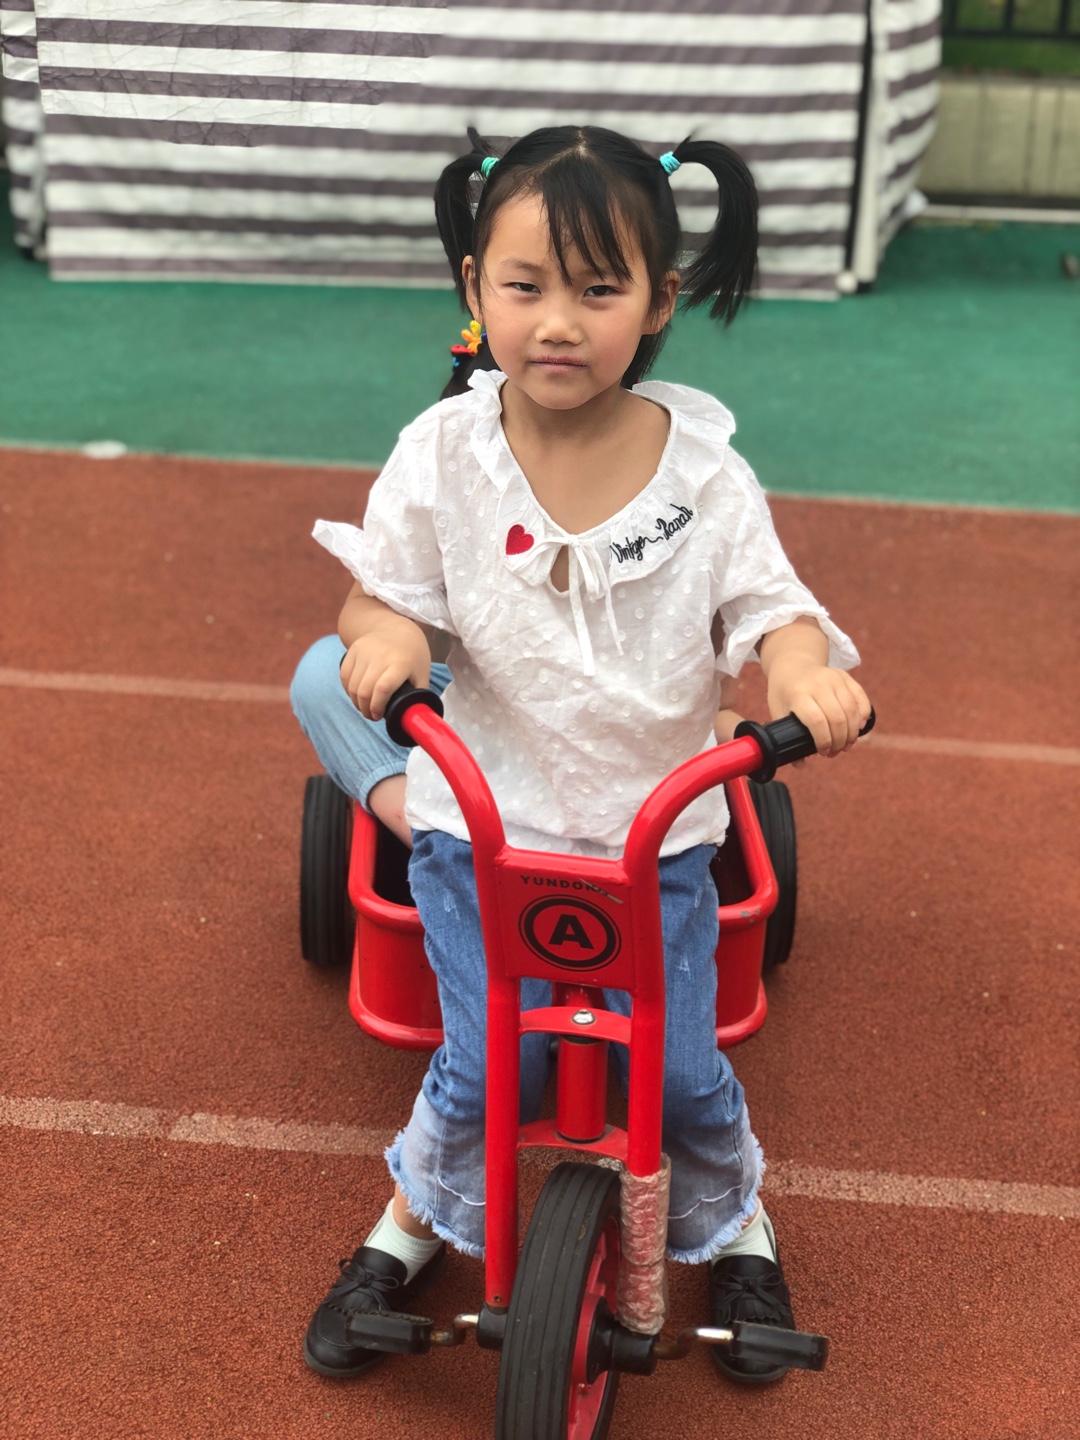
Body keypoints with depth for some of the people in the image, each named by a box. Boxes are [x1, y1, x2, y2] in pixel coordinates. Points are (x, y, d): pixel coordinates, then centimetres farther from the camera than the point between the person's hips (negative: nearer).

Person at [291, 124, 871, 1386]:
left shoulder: (700, 466, -10)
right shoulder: (444, 453, -11)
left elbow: (766, 606, -7)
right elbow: (382, 589, -5)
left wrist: (803, 667, -30)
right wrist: (385, 630, -29)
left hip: (656, 824, 1)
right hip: (483, 817, 0)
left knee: (680, 1070, 5)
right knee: (488, 1065, -2)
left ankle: (731, 1225, 39)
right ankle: (413, 1222, 31)